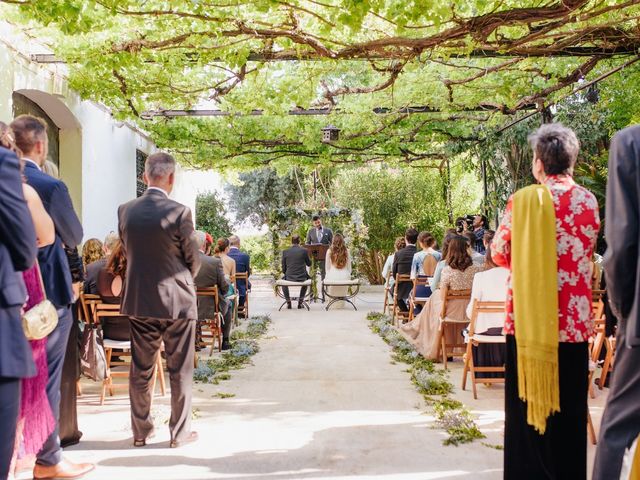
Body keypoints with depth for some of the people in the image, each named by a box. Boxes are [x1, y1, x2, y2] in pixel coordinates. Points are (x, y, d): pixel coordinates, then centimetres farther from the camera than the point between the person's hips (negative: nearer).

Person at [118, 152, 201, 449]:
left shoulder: (125, 211, -1)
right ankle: (179, 432, 16)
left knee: (141, 369, 14)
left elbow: (127, 251, 9)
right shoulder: (179, 212, -14)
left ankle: (140, 431, 24)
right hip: (177, 301, -4)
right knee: (179, 370, 8)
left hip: (138, 300, 4)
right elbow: (194, 260, -6)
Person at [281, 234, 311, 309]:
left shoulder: (285, 252, -4)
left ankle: (288, 302, 28)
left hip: (289, 278, 0)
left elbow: (283, 269, 2)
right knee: (307, 279, 36)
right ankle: (300, 302, 32)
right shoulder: (304, 251, -6)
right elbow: (309, 264, 7)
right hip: (302, 278, 0)